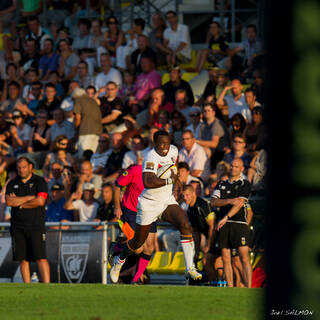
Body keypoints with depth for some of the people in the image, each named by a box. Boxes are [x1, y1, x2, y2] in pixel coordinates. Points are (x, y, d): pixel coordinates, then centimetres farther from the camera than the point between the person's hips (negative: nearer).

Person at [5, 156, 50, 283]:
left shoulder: (39, 181, 3)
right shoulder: (12, 184, 12)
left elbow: (40, 201, -10)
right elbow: (9, 201, -4)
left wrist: (19, 203, -3)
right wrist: (29, 198, -8)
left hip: (36, 225, -4)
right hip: (18, 226, 4)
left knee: (41, 257, -12)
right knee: (23, 259, 3)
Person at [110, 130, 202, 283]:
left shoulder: (173, 151, -2)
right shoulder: (151, 158, -26)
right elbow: (148, 182, -40)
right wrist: (169, 180, -34)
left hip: (167, 201, 5)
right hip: (149, 204, -5)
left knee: (185, 226, -20)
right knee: (138, 242, 10)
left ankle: (190, 268, -19)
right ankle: (119, 260, 41)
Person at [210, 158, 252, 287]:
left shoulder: (245, 184, 4)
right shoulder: (222, 184, 17)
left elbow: (239, 204, -8)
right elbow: (213, 202, 4)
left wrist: (225, 218, -16)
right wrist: (230, 201, -13)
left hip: (239, 223, -4)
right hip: (224, 225, 4)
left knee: (244, 258, -13)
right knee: (226, 259, 2)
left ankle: (249, 288, -16)